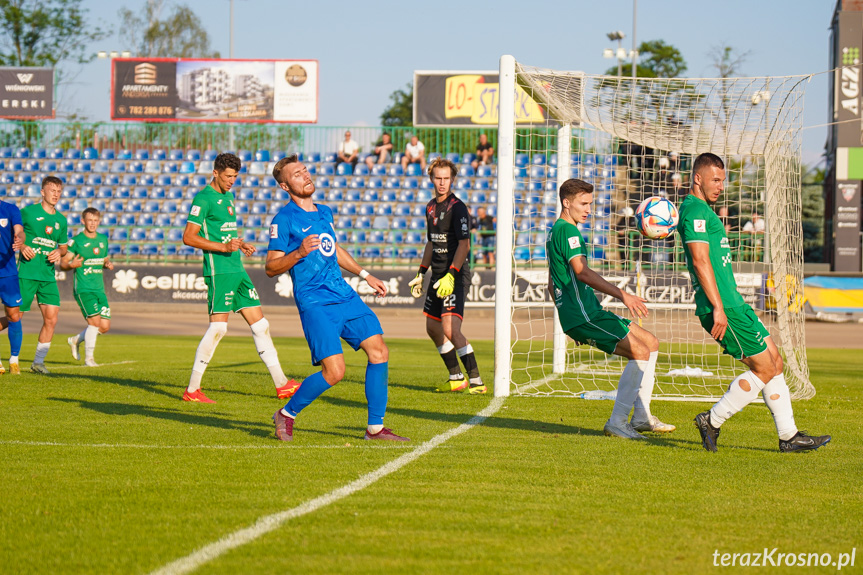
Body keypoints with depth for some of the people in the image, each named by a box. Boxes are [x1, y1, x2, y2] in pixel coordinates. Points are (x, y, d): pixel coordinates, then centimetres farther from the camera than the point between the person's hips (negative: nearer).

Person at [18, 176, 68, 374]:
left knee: (51, 318, -5)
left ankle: (38, 361, 6)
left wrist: (59, 253, 4)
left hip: (48, 275, 5)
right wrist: (22, 247, -13)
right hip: (27, 273, -5)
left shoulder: (61, 220, 14)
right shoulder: (27, 212, -1)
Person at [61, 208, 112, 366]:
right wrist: (72, 265, -24)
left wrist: (108, 264, 2)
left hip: (99, 289, 6)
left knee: (105, 326, 2)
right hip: (83, 288, -6)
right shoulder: (76, 241, -5)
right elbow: (62, 263, -3)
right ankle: (88, 358, -4)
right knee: (95, 321, -18)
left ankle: (76, 340, 25)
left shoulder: (103, 239, 12)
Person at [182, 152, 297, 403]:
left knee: (260, 324, 8)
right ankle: (192, 389, -5)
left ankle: (281, 383, 12)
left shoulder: (228, 196, 19)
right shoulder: (204, 198, -9)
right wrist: (223, 247, -21)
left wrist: (240, 244, 12)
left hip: (237, 270, 9)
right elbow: (188, 237, -14)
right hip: (219, 271, -9)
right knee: (218, 327, -12)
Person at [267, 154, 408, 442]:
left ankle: (375, 428, 7)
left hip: (345, 296, 8)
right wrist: (299, 253, -24)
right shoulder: (284, 219, -7)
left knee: (379, 352, -2)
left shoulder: (324, 212, 16)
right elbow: (271, 267, -8)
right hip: (315, 303, -8)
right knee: (334, 371, -16)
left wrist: (365, 274, 31)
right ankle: (286, 415, 6)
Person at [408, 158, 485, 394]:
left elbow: (464, 244, -18)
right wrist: (421, 274, 23)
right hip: (438, 276, 9)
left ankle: (476, 381, -19)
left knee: (451, 329, -21)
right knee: (433, 328, 15)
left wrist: (451, 276, -25)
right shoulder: (431, 208, 14)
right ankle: (456, 378, 28)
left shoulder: (457, 207, -12)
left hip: (456, 275, -9)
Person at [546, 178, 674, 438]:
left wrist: (570, 323, 33)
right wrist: (622, 295, -28)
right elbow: (581, 271, -24)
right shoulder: (567, 230, -10)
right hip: (582, 314, -10)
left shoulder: (556, 231, 23)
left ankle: (641, 416, 10)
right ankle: (617, 422, -16)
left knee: (650, 342, 12)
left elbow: (553, 284, 29)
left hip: (588, 312, 10)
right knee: (640, 352, -17)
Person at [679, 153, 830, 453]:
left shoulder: (702, 210, 20)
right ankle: (711, 421, 0)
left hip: (733, 304, 11)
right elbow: (700, 260, -21)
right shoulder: (695, 210, -13)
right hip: (723, 307, -11)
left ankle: (788, 436, 12)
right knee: (764, 369, -7)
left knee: (775, 361, 9)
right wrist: (718, 308, -24)